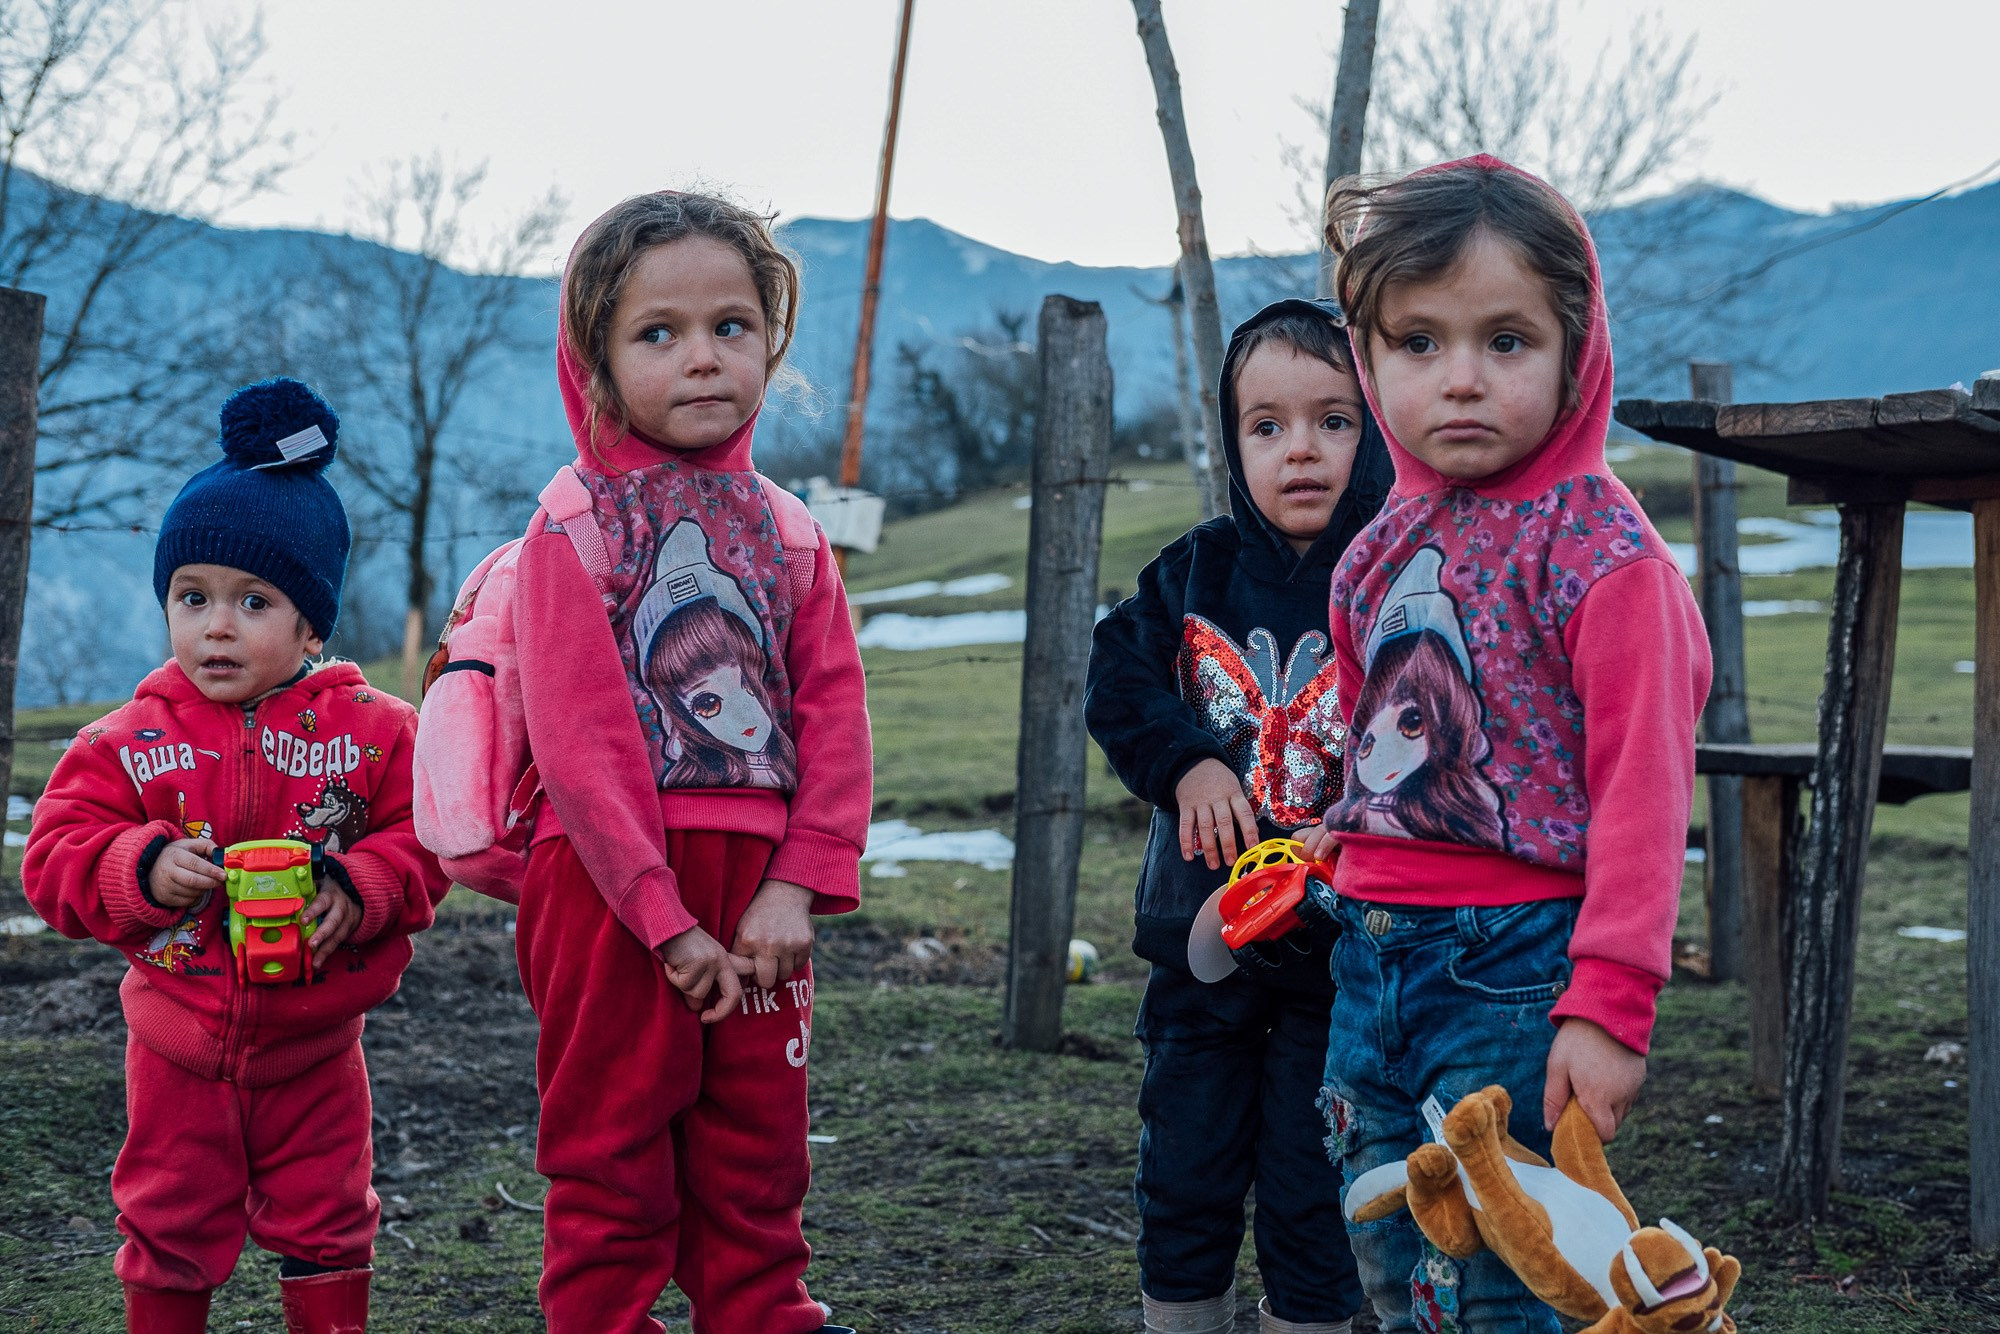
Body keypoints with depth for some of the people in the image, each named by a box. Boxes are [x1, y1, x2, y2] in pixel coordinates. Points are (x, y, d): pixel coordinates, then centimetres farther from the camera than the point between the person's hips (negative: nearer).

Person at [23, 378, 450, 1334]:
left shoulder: (371, 730, -8)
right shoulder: (128, 742, -6)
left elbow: (426, 841, -7)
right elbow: (54, 858, -8)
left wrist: (358, 888, -25)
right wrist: (142, 869, -25)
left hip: (313, 1047, -1)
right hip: (179, 1048, 1)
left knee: (323, 1228, 13)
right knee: (170, 1229, 14)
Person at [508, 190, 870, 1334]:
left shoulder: (789, 532, 8)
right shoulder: (577, 522, -5)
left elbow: (835, 716, 2)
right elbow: (577, 741, -12)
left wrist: (799, 888, -10)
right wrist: (667, 921, -17)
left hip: (756, 898, 4)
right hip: (610, 885, -4)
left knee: (758, 1173, 13)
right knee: (613, 1179, 6)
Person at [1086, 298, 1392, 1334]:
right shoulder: (1198, 570, 3)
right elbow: (1116, 675, 2)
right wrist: (1185, 762, -13)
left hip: (1340, 945, -3)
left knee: (1312, 1195, 6)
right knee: (1184, 1178, 13)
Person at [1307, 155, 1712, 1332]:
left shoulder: (1602, 550, -12)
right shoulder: (1383, 547, 9)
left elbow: (1642, 785, -16)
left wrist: (1610, 1005, -20)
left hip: (1514, 960, -7)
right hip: (1373, 957, 7)